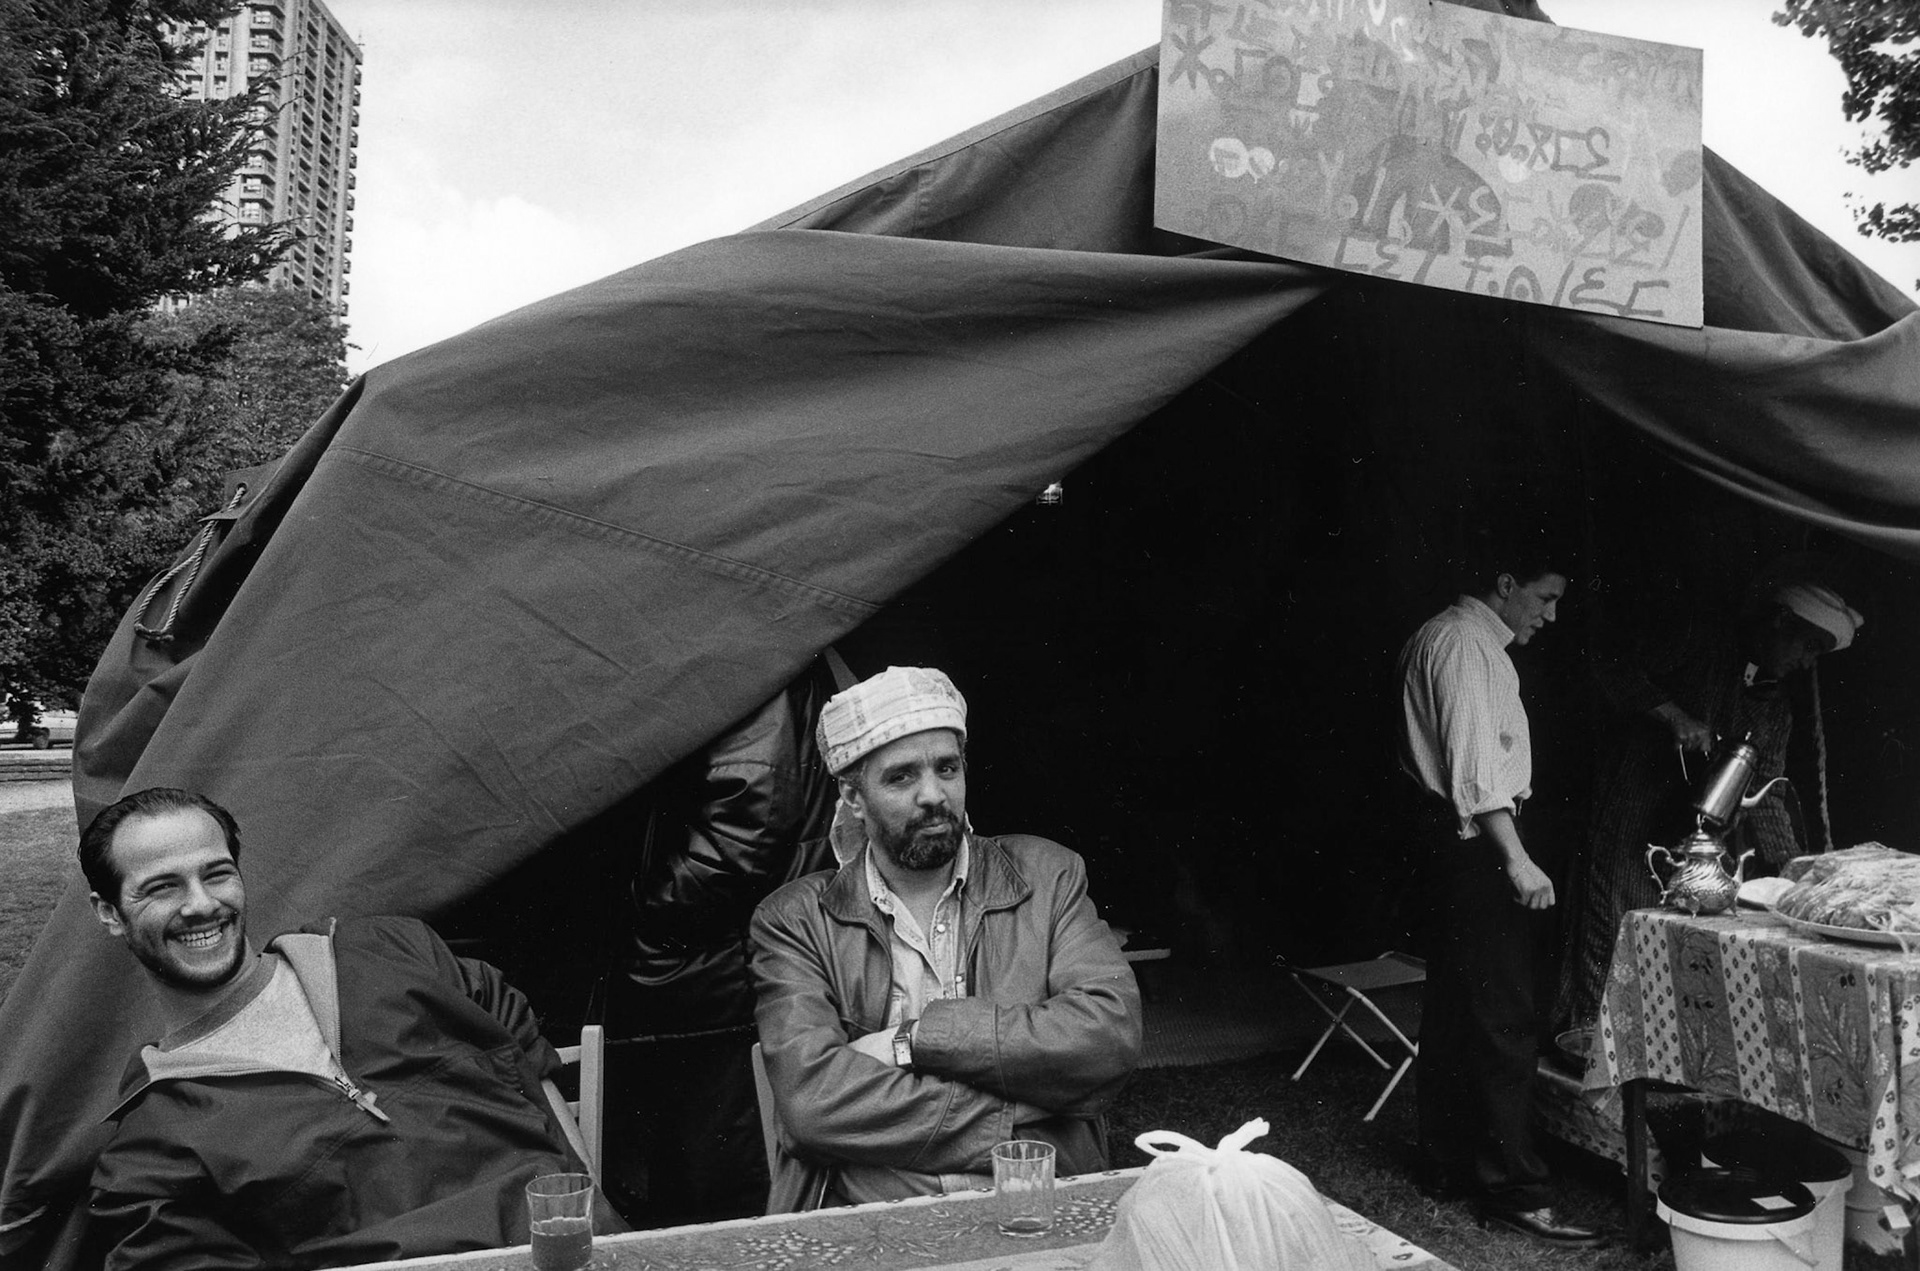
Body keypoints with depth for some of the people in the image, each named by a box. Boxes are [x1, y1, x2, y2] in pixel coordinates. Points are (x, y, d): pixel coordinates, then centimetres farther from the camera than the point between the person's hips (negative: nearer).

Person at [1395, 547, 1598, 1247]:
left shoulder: (1442, 637, 20)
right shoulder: (1465, 642, -12)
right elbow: (1475, 764, -21)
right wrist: (1517, 860, -23)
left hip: (1456, 840, 11)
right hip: (1478, 841, -11)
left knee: (1453, 1007, 15)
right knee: (1503, 1018, -8)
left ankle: (1449, 1161, 24)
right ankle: (1512, 1190, -2)